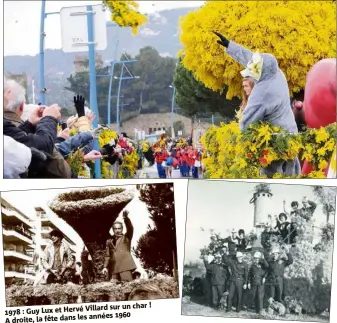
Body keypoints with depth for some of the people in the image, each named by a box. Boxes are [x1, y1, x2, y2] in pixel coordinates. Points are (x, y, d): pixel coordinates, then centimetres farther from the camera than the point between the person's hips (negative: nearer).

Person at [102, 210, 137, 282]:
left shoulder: (126, 238, 12)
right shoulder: (109, 241, 22)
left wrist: (126, 218, -24)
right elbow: (107, 255, 20)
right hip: (113, 268, 3)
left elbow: (130, 229, -7)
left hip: (125, 265, -3)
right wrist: (105, 266, 5)